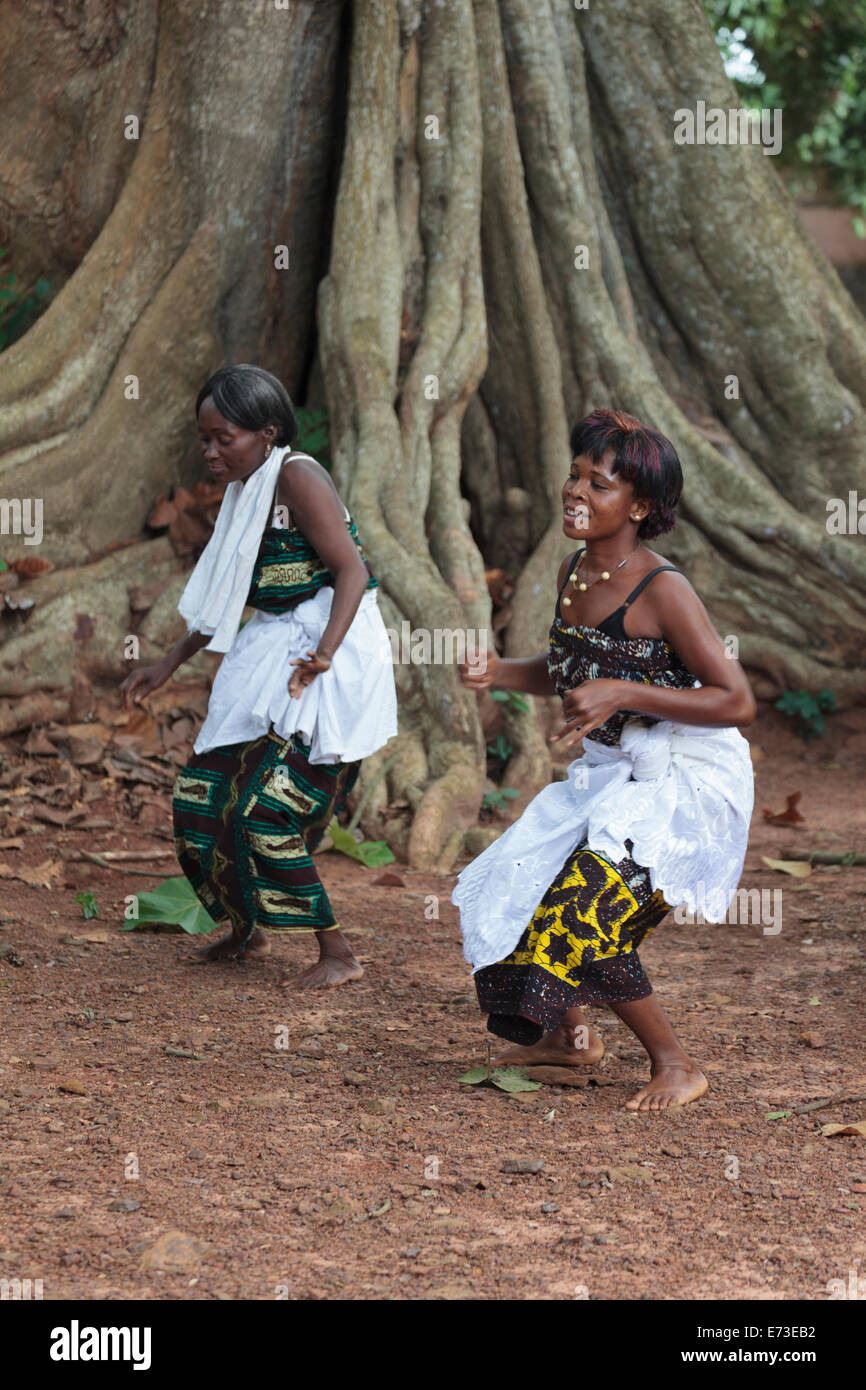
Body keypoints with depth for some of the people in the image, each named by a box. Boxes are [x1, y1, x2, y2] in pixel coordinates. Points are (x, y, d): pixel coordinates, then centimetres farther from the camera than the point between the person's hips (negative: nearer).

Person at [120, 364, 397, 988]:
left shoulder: (298, 478, -15)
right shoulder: (246, 491, 12)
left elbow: (352, 571, -21)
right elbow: (225, 597, 22)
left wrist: (323, 652, -33)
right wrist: (170, 664, 23)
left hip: (327, 658, -9)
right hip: (268, 652, 9)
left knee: (265, 808, -13)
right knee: (207, 791, 11)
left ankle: (338, 954, -3)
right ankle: (248, 930, 30)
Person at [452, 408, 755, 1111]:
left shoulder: (662, 590, -23)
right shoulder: (573, 573, 1)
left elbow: (738, 702, -24)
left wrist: (623, 694, -29)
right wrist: (500, 673, 0)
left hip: (688, 782, -9)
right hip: (610, 772, 9)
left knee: (582, 914, -18)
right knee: (516, 889, 16)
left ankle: (676, 1065, 0)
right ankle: (570, 1035, 37)